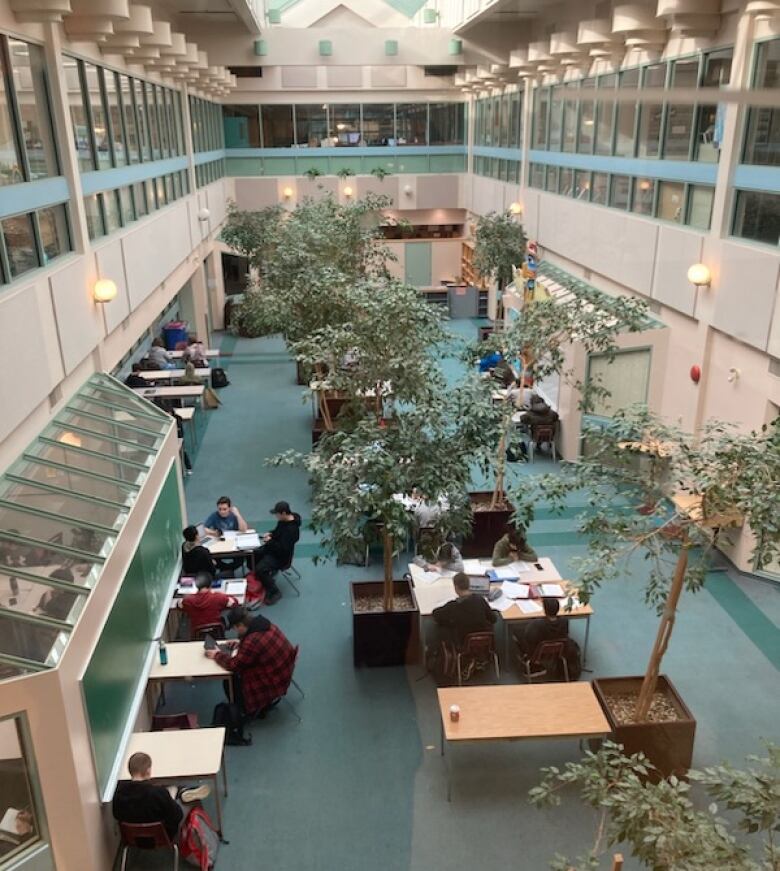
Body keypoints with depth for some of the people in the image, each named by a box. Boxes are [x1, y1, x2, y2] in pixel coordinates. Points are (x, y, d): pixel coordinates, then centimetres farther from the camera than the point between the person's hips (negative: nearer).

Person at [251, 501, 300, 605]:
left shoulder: (291, 529, -32)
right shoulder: (283, 520, -3)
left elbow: (283, 549, -31)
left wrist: (270, 541, -21)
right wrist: (270, 534, -2)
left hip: (281, 556, -10)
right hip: (273, 548, 10)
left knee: (260, 569, -24)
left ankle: (275, 592, -5)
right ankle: (267, 577, 25)